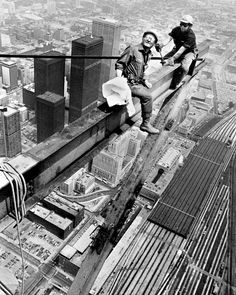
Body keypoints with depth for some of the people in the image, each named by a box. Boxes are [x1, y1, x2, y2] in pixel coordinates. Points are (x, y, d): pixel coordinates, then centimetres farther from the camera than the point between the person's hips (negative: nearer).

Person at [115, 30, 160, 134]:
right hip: (128, 83, -9)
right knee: (147, 96, -21)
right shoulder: (133, 49, -12)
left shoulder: (148, 54, 13)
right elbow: (119, 64, -15)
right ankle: (146, 124, -8)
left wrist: (145, 80, 10)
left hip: (137, 81, 9)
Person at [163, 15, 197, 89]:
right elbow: (169, 38, -21)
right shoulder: (176, 30, -11)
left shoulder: (191, 36, -29)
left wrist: (172, 59, -42)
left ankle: (173, 86, -16)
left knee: (184, 68, -32)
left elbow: (182, 50, -35)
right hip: (177, 49, 6)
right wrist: (161, 45, -43)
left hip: (188, 52, -6)